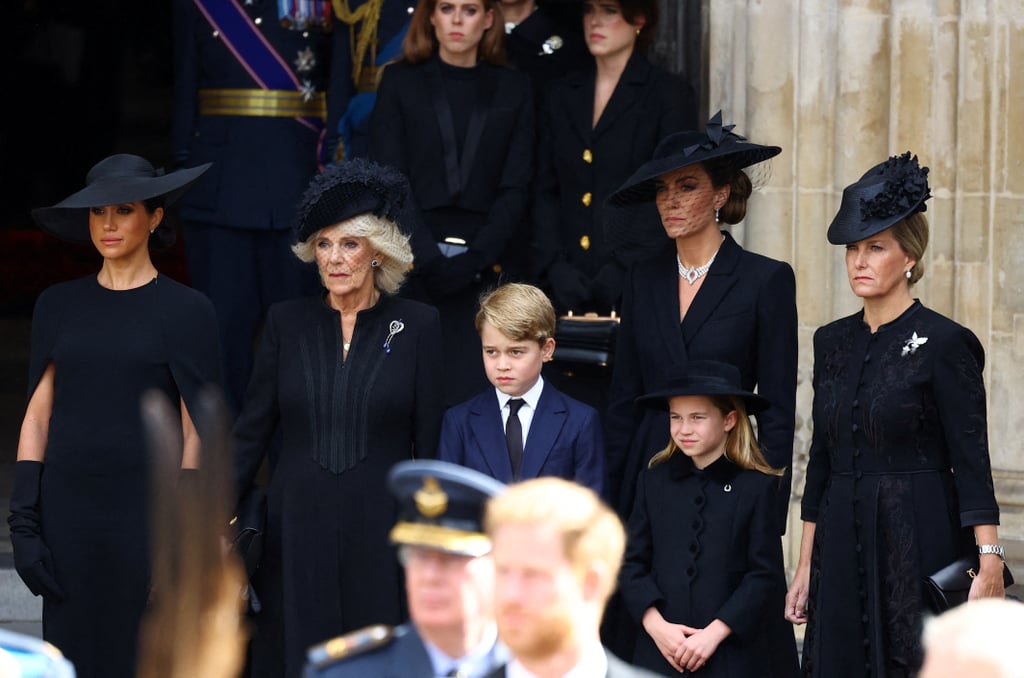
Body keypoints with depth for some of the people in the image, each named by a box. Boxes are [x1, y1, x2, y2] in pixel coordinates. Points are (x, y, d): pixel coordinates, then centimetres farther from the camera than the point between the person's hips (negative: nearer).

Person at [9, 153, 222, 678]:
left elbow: (198, 435, -3)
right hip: (69, 513, 3)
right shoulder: (59, 306, 9)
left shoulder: (185, 311, -2)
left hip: (147, 513, -3)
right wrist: (24, 523, -1)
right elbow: (37, 415, 8)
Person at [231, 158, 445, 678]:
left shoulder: (417, 326, 1)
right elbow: (251, 430, 7)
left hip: (380, 531, -2)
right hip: (297, 527, 2)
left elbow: (428, 442, 2)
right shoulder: (288, 322, 6)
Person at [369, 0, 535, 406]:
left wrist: (475, 258, -10)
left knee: (474, 396, -8)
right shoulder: (401, 82, 8)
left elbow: (515, 188, 5)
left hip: (484, 265, 1)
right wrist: (429, 258, -11)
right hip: (412, 263, 0)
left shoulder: (512, 90, 10)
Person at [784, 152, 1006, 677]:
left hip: (921, 543, -6)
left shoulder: (944, 343, -7)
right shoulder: (833, 343, 11)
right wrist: (805, 565, 13)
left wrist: (989, 565, -18)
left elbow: (972, 462, -10)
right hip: (843, 547, 6)